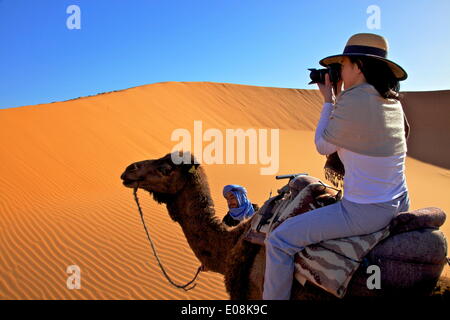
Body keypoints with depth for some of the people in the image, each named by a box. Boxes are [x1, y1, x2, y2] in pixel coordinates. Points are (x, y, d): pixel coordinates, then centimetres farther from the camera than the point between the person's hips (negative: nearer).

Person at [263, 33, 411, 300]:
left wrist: (328, 101, 3)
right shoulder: (393, 100, 6)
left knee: (280, 241, -5)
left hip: (366, 212, -9)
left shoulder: (353, 100, -20)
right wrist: (337, 99, 16)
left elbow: (323, 146, -6)